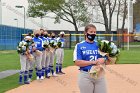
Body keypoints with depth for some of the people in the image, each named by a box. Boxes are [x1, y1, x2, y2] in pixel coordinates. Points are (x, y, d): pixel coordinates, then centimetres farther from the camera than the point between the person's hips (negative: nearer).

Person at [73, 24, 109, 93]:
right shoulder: (79, 46, 0)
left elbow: (106, 60, 9)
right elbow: (77, 62, -9)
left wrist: (103, 60, -15)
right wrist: (93, 62, -15)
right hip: (86, 76, -3)